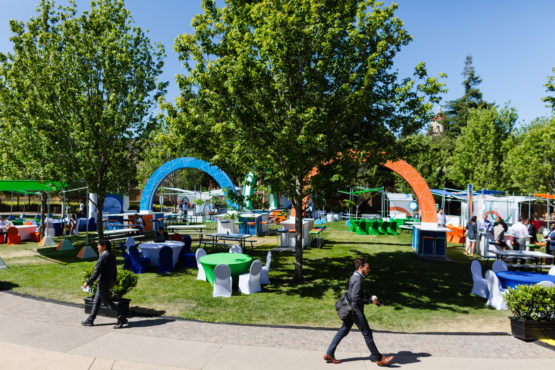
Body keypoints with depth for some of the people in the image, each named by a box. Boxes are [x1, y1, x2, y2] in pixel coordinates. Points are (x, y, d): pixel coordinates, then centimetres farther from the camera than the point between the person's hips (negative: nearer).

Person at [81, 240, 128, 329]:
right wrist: (112, 283, 22)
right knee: (96, 301, 18)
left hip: (103, 283, -9)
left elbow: (97, 272, -22)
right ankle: (90, 320, 27)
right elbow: (115, 271, 14)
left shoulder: (103, 257, -19)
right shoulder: (112, 256, 8)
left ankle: (121, 319, 0)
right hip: (109, 283, 9)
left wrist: (88, 282, -15)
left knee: (108, 302, -2)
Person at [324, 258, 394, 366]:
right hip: (356, 310, -10)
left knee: (343, 331, 11)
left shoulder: (354, 277, 13)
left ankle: (329, 354, 14)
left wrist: (373, 300, 14)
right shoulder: (357, 279, -19)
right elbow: (355, 298, -24)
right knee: (367, 333, 1)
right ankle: (378, 358, 13)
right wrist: (370, 301, -15)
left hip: (351, 311, 10)